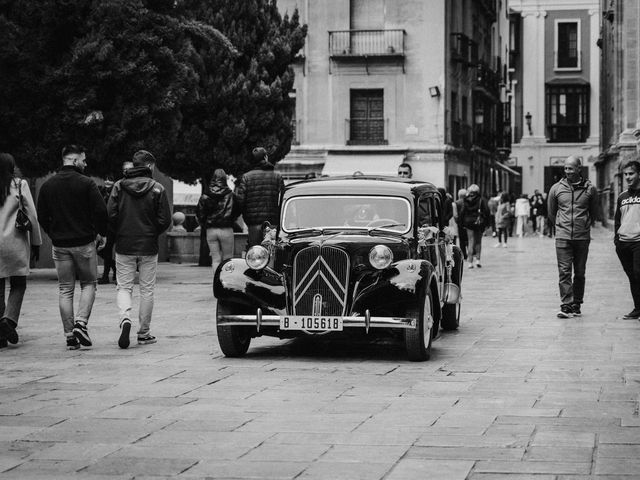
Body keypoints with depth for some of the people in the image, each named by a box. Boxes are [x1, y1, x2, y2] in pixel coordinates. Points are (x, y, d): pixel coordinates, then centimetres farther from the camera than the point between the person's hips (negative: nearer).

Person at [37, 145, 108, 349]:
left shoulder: (47, 185, 4)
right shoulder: (86, 183, -8)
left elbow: (41, 216, 6)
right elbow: (101, 211, -12)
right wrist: (102, 234, 2)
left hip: (59, 245, 3)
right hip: (84, 242, -3)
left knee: (65, 290, 8)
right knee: (88, 284, 12)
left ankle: (70, 336, 4)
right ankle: (81, 322, -8)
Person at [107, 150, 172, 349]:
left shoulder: (119, 186, -1)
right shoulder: (157, 189, -5)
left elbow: (110, 215, -6)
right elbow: (165, 220, -7)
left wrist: (120, 232, 11)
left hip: (124, 246, 1)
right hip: (148, 247, -1)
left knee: (124, 287, 8)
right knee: (147, 290, 8)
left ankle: (125, 318, -18)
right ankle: (144, 333, 13)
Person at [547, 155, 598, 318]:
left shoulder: (590, 189, 0)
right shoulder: (556, 188, 2)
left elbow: (593, 213, 15)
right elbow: (551, 213, 16)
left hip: (582, 237, 0)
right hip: (563, 237, 0)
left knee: (580, 273, 7)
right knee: (564, 272, -9)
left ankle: (576, 306, 16)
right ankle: (566, 306, -13)